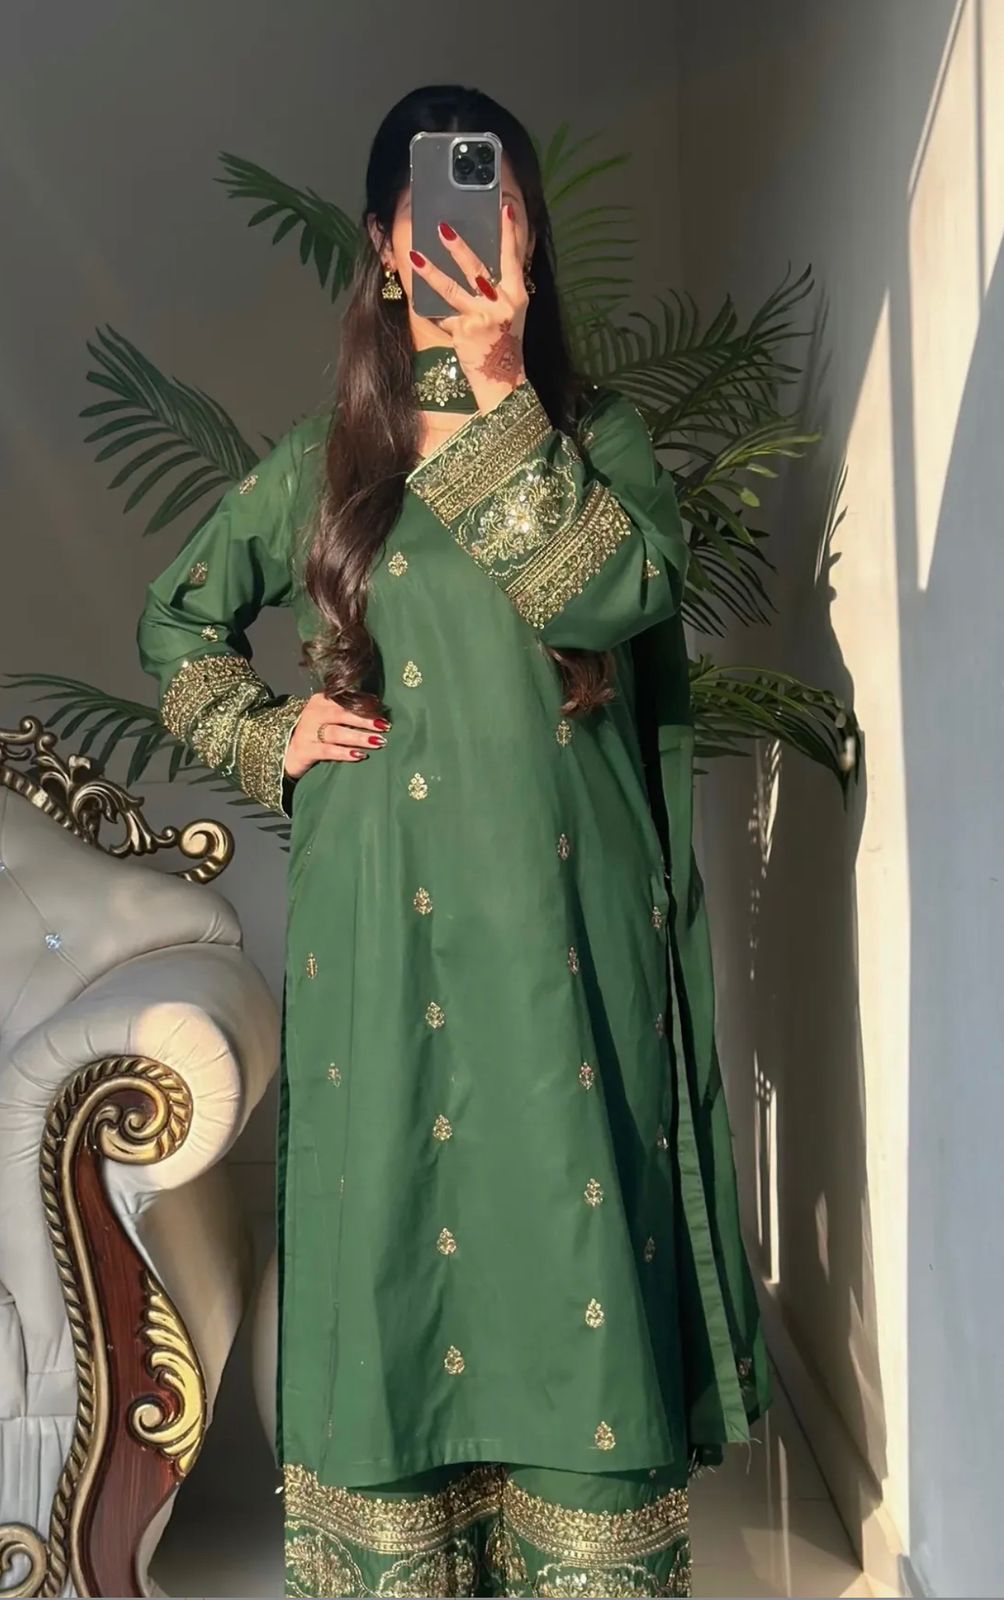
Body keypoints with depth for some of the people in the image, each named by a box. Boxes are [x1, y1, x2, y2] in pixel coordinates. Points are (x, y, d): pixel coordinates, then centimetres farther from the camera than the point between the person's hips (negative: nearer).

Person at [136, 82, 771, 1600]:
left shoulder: (604, 437, 9)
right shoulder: (320, 462, 12)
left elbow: (613, 592, -13)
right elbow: (177, 616, 22)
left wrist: (501, 397, -13)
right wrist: (267, 737, 6)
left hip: (567, 933, -1)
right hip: (385, 944, 1)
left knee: (574, 1236, 1)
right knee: (401, 1247, 6)